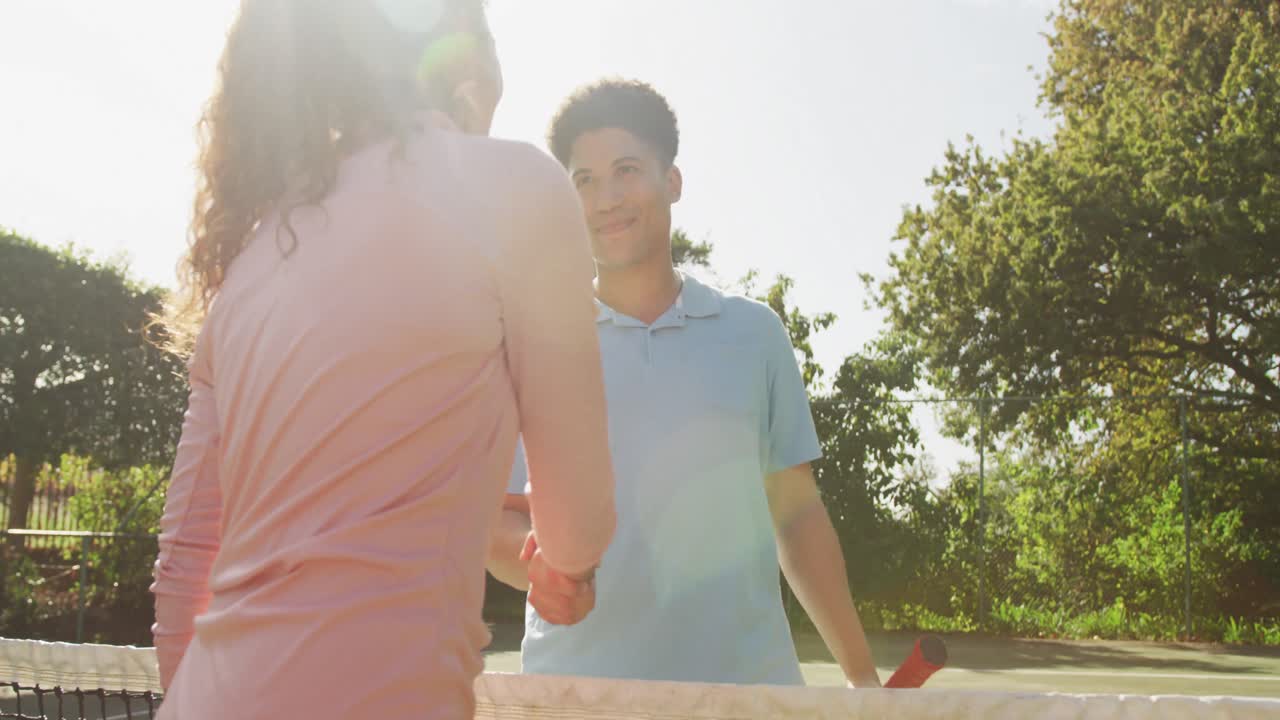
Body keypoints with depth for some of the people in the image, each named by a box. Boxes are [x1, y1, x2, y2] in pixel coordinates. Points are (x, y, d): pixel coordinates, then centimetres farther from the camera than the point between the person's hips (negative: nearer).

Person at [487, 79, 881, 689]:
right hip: (578, 684, -1)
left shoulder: (753, 333, 5)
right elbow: (497, 517, 3)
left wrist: (862, 674, 7)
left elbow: (796, 511, 9)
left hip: (747, 679, 1)